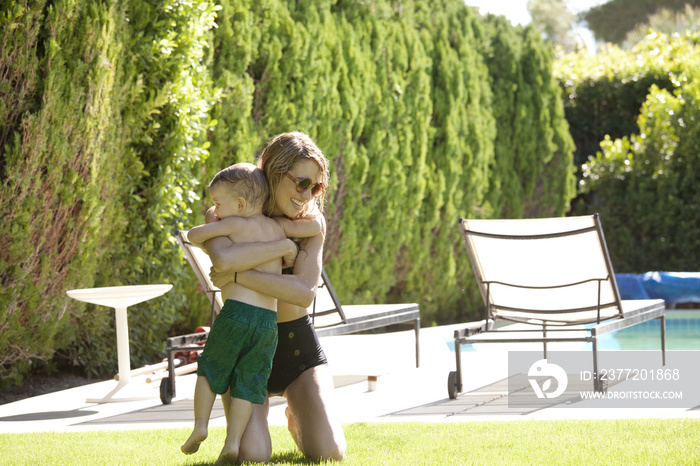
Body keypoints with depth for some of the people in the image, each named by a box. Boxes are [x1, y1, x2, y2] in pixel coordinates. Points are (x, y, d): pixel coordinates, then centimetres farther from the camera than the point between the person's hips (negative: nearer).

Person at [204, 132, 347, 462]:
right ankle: (255, 418, 19)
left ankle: (297, 420, 25)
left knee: (329, 453, -12)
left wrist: (238, 275, -26)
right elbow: (223, 259, -35)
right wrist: (284, 245, -25)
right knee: (253, 456, -20)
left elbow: (304, 293, -21)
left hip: (298, 344, 2)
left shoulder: (311, 222, -4)